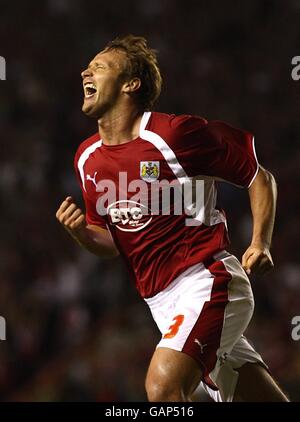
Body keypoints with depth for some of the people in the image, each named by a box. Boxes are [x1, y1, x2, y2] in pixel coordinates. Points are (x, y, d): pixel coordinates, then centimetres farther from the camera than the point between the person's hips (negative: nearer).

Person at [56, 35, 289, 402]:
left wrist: (260, 244, -14)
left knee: (163, 385, -26)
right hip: (163, 302, 6)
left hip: (208, 279, -6)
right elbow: (111, 240, 20)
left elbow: (259, 178, -1)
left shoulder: (175, 132, -10)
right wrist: (82, 233, -2)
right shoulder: (88, 158, 10)